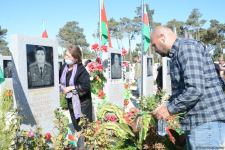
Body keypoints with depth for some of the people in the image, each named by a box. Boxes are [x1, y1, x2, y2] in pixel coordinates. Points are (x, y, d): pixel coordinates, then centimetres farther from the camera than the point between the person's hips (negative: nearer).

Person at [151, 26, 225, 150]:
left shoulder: (187, 47, -14)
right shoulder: (177, 55, 18)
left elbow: (195, 90, -25)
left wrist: (169, 108, -13)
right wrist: (167, 105, 10)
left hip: (206, 123, -10)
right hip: (196, 122, 10)